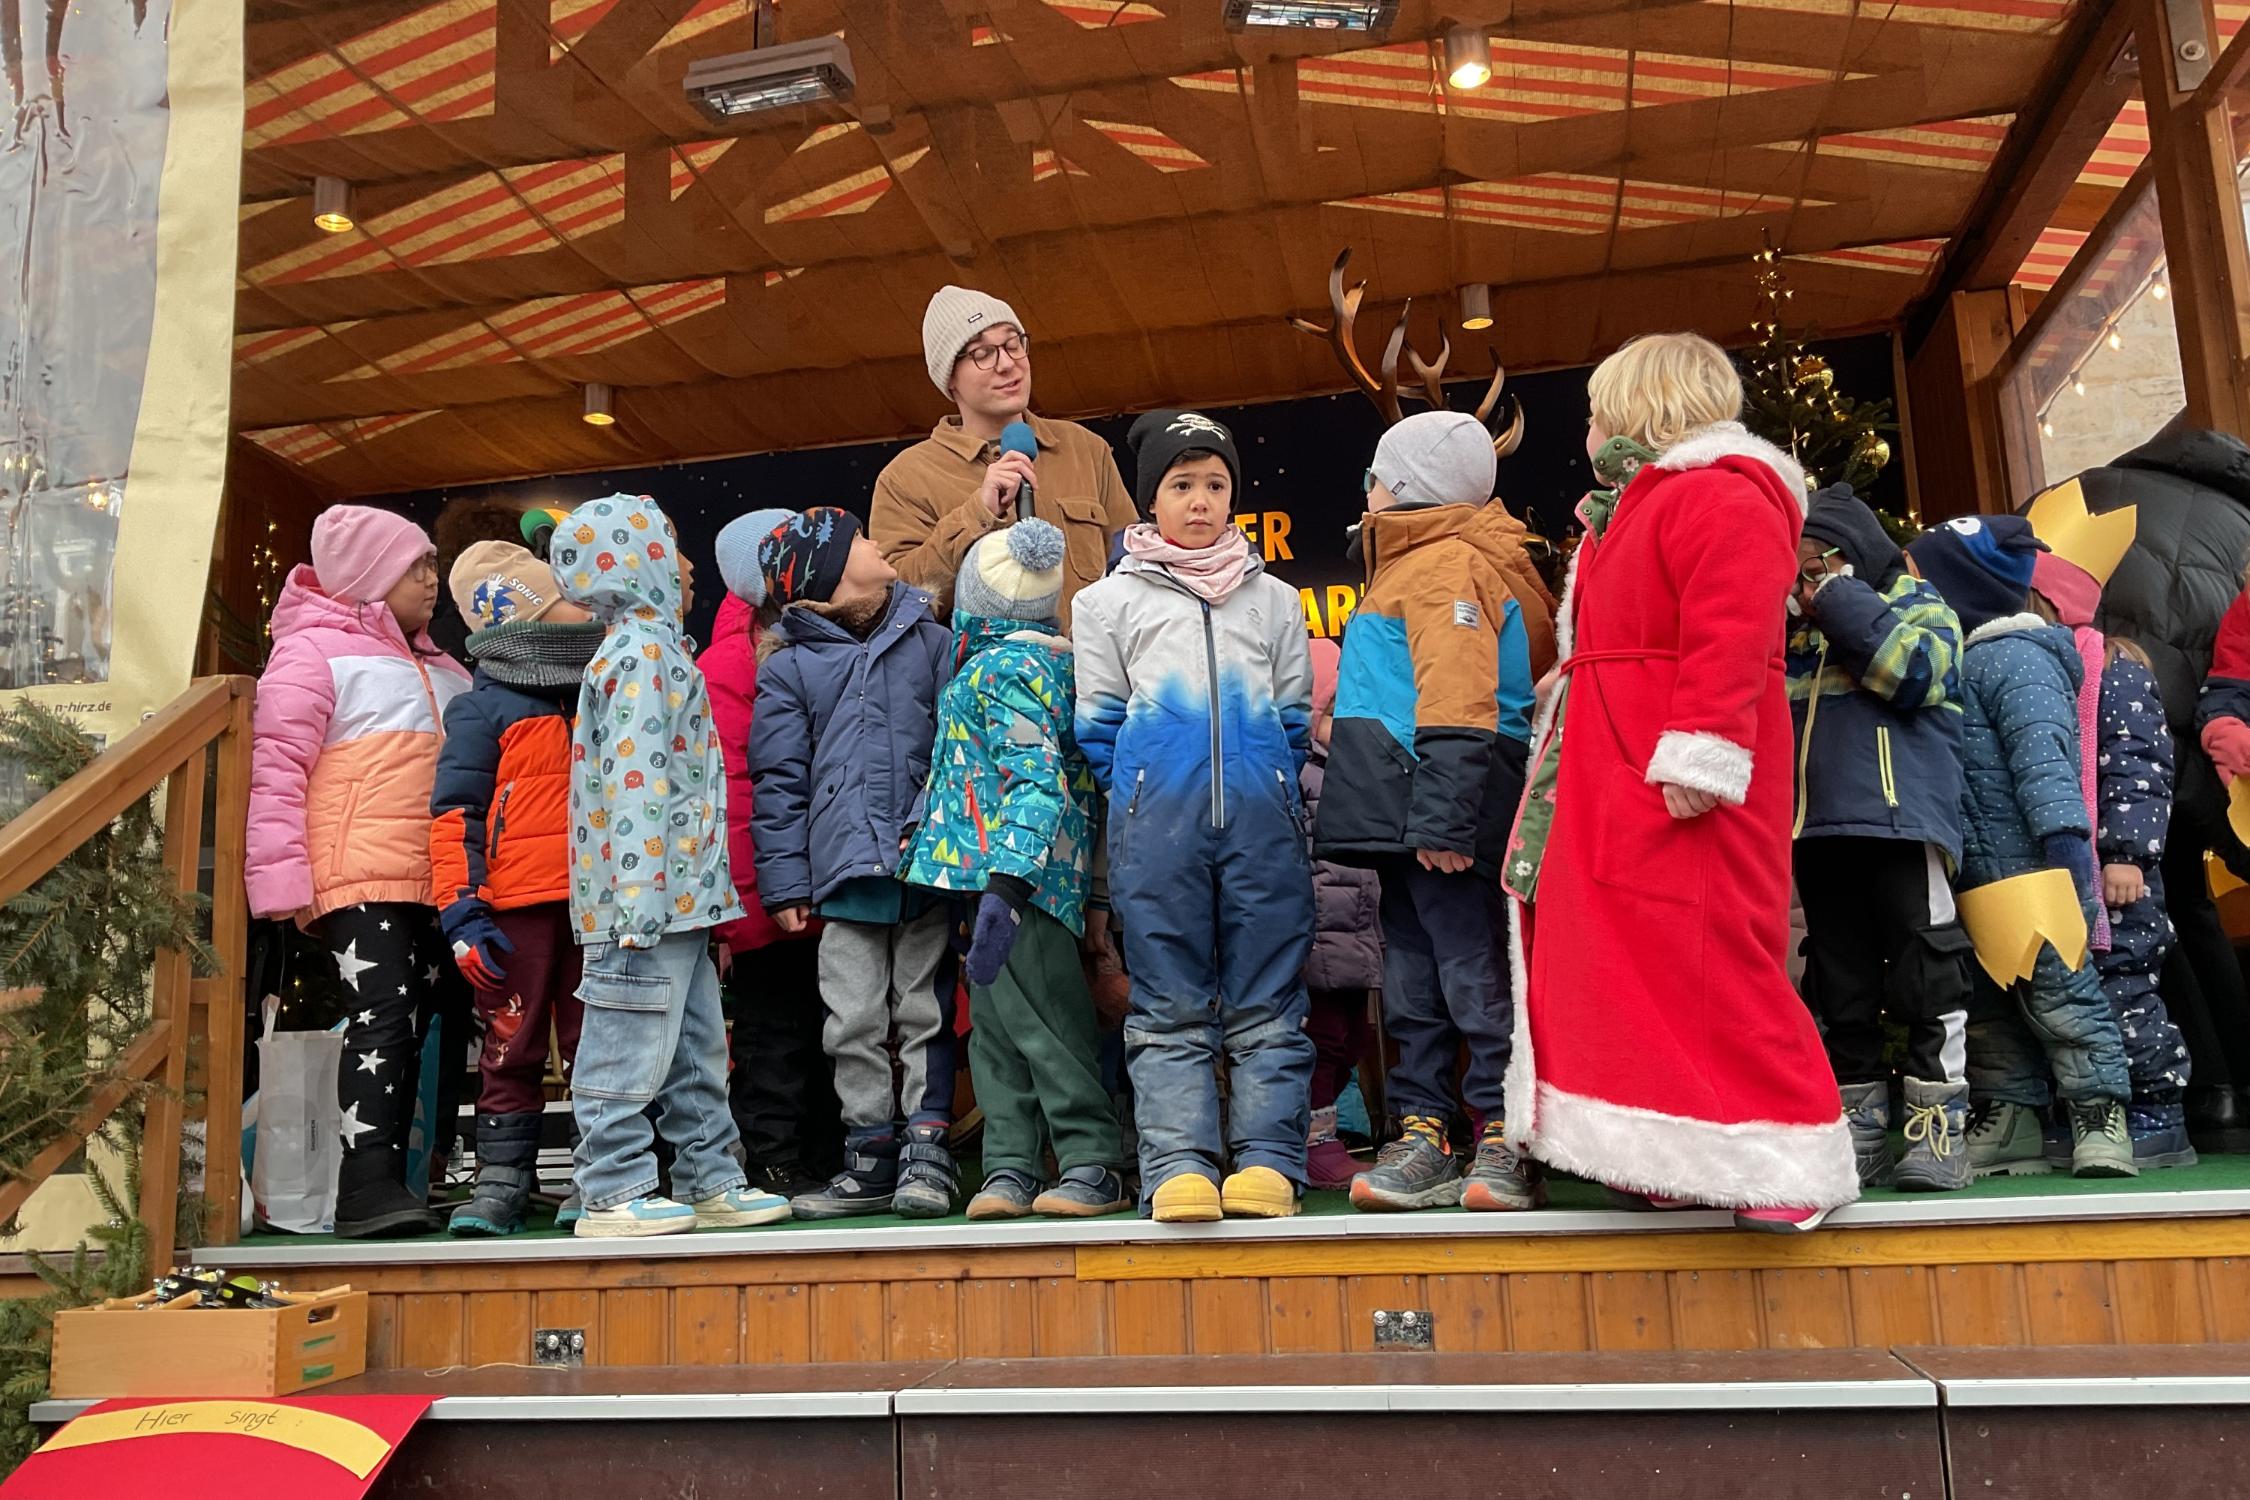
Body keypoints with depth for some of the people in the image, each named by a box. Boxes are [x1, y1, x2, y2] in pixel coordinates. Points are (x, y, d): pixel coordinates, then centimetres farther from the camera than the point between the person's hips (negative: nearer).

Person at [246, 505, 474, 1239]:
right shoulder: (315, 649, 2)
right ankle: (369, 1184, -16)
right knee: (383, 1014, -16)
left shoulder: (439, 671, 24)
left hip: (433, 881, 7)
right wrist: (282, 879, -14)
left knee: (414, 1024, 6)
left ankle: (384, 1184, 11)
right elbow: (276, 769, -7)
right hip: (360, 876, -7)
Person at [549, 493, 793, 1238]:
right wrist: (638, 897, -26)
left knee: (697, 1045, 14)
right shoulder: (643, 653, -10)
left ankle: (710, 1181, 21)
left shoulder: (651, 650, 21)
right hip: (648, 896, -10)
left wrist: (704, 895, 22)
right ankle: (613, 1193, 5)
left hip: (678, 897, 10)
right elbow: (633, 780, -20)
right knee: (634, 1047, -3)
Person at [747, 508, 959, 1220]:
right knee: (854, 1022, 5)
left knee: (926, 1012, 5)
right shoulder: (787, 668, 6)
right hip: (845, 868, 0)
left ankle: (926, 1150, 13)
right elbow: (778, 781, 6)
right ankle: (870, 1158, 17)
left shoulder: (928, 638, 9)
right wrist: (785, 884, 1)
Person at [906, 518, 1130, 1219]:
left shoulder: (1006, 667, -13)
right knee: (994, 1029, 11)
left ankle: (1094, 1165, 2)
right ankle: (1011, 1167, 16)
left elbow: (1036, 781, -23)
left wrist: (1002, 886, -29)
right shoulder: (1051, 658, 16)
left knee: (1041, 1021, -5)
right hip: (994, 878, 10)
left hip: (1013, 876, -10)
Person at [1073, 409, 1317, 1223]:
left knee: (1267, 998, -1)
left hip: (1262, 817, 2)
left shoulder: (1274, 599, 19)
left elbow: (1295, 719, 18)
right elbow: (1098, 725, 12)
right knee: (1169, 1004, -2)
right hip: (1156, 820, -1)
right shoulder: (1109, 600, 14)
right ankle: (1179, 1168, -2)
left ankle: (1268, 1161, 2)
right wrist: (1141, 799, 4)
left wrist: (1268, 790, 7)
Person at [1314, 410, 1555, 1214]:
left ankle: (1505, 1141, -1)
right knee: (1414, 984, 10)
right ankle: (1424, 1136, 15)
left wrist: (1444, 816, -25)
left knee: (1473, 973, -7)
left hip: (1442, 819, -11)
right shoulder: (1416, 565, 26)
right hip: (1407, 820, 11)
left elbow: (1457, 702, -18)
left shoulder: (1445, 565, -6)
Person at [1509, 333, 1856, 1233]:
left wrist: (1701, 752, -28)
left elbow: (1730, 633, -22)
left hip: (1682, 778, -11)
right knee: (1638, 956, 11)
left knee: (1709, 954, -11)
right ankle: (1680, 1156, 18)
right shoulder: (1646, 504, 24)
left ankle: (1789, 1155, 0)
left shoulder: (1723, 495, -10)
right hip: (1622, 782, 11)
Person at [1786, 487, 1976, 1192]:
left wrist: (1842, 600, -5)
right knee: (1838, 987, 6)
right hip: (1817, 829, 5)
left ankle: (1940, 1128, 2)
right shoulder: (1792, 631, 22)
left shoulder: (1915, 603, 8)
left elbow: (1917, 672, -13)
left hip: (1901, 819, -5)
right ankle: (1858, 1129, 12)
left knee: (1923, 974, -5)